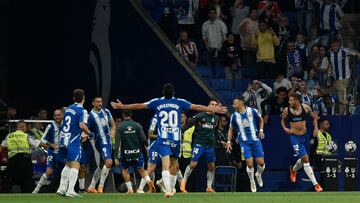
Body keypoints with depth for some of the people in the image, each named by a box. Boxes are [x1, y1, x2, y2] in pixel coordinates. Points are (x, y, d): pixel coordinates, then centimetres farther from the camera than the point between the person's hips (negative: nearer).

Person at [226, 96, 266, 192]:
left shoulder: (252, 111, -4)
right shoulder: (234, 115, 1)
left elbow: (261, 120, 14)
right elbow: (231, 129, 13)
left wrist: (261, 130, 1)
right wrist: (228, 142, 7)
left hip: (255, 140, 0)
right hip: (244, 142, 0)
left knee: (261, 162, -4)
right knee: (250, 163, -11)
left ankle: (258, 175, 29)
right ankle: (252, 181, 11)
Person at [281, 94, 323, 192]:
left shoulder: (305, 108, -6)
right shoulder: (287, 110, -8)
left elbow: (314, 118, 10)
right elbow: (283, 120, 11)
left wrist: (315, 128, -2)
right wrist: (284, 128, -7)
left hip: (305, 136, 3)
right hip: (294, 137, -3)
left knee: (304, 159, 17)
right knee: (305, 159, -13)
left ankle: (293, 170, 51)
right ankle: (315, 184, -11)